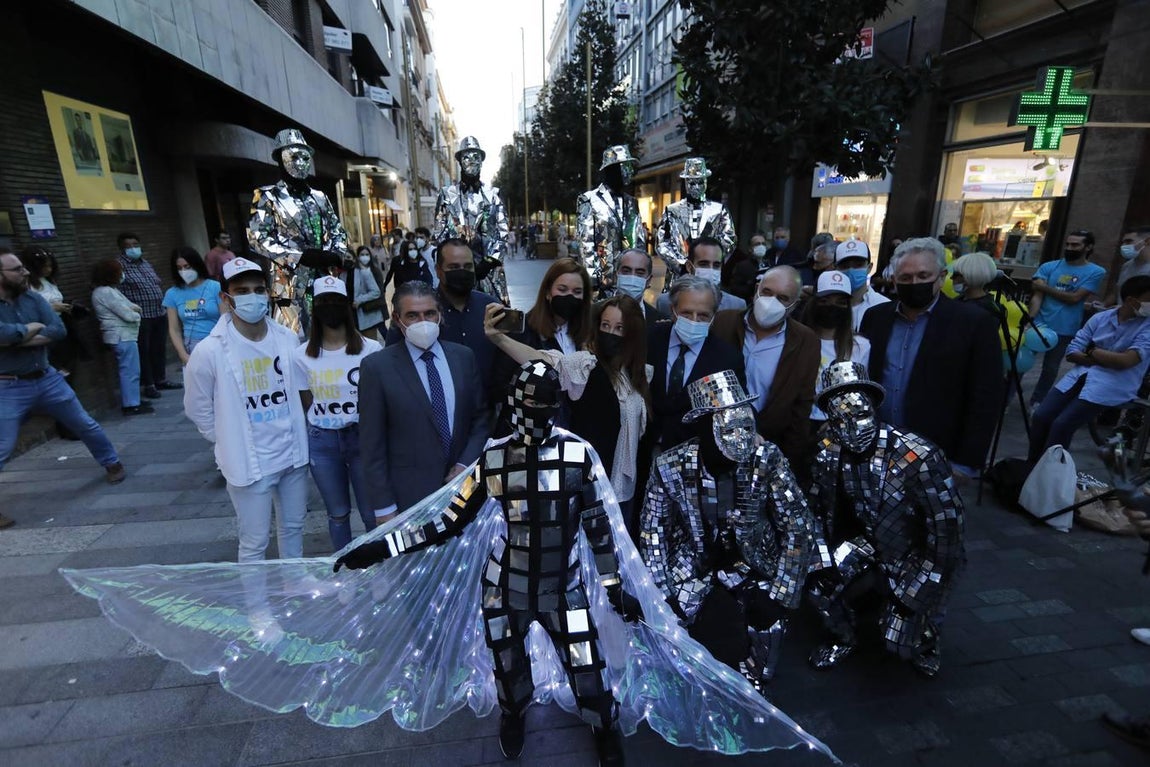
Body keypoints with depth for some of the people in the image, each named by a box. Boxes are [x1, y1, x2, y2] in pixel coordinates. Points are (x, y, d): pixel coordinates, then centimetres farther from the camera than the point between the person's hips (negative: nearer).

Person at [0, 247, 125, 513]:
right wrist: (32, 327, -13)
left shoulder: (33, 298, 1)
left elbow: (58, 330, -9)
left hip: (47, 379, 4)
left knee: (86, 425, 14)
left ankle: (112, 463, 35)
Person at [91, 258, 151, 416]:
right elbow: (128, 315, -20)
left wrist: (134, 307, -6)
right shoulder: (106, 292, -18)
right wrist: (136, 314, 2)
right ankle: (131, 405, -5)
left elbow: (124, 305, 17)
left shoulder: (109, 290, 15)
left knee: (127, 371, 16)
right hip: (122, 336, -11)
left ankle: (130, 401, 23)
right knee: (130, 371, -8)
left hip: (121, 335, 11)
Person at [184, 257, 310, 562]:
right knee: (255, 543, 8)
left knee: (293, 527, 21)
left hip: (293, 454, 4)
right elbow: (198, 410, -2)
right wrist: (231, 443, 1)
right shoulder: (209, 351, -14)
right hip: (249, 463, -4)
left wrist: (295, 434, 9)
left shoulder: (288, 338, -4)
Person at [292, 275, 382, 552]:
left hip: (363, 436, -2)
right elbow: (306, 404, 7)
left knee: (372, 512, 6)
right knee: (338, 513, 17)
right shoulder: (301, 355, -1)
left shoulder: (371, 349, -8)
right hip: (322, 442, 2)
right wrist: (323, 425, 0)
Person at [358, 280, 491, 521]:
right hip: (409, 495, -3)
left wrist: (466, 464, -5)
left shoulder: (464, 356, 1)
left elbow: (481, 417, 7)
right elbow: (372, 444, -7)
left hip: (463, 485, 3)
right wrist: (383, 506, -7)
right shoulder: (377, 367, -8)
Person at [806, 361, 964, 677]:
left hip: (918, 556, -4)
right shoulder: (829, 453, -13)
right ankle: (843, 639, 14)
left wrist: (916, 591, -19)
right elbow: (819, 511, -1)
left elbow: (947, 526, -22)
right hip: (871, 544, 4)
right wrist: (826, 563, -9)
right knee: (819, 584, -17)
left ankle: (924, 636, 27)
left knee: (900, 643, -12)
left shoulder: (916, 457, -29)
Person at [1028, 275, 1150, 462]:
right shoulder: (1100, 318, 10)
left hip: (1114, 385, -4)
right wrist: (1106, 359, -8)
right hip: (1082, 374, 5)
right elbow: (1071, 353, 6)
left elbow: (1126, 361, -16)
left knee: (1062, 425, -21)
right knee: (1040, 417, -12)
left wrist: (1093, 352, -1)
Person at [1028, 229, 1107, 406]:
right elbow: (1037, 296, -8)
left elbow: (1074, 298, -11)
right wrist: (1030, 319, -22)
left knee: (1050, 369, 14)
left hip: (1065, 331, 0)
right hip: (1038, 325, 0)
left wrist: (1045, 287, -9)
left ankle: (1037, 401, 28)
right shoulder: (1049, 267, 1)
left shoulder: (1096, 272, -1)